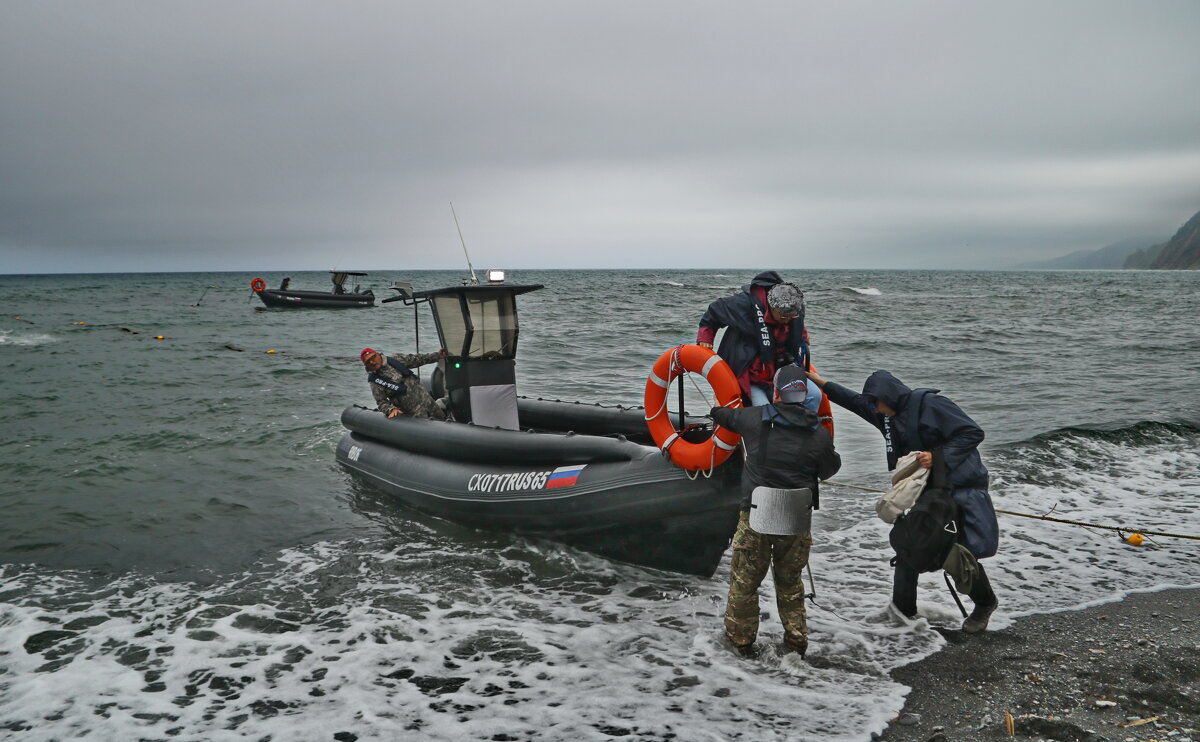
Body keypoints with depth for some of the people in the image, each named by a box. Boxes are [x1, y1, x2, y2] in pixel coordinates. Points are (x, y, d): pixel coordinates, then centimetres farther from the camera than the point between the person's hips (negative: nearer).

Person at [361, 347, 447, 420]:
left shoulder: (396, 358, 0)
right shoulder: (374, 382, -9)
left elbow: (417, 359, 9)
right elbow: (382, 403, -7)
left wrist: (438, 355, 6)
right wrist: (391, 409, -28)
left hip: (426, 399, 4)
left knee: (442, 420, 9)